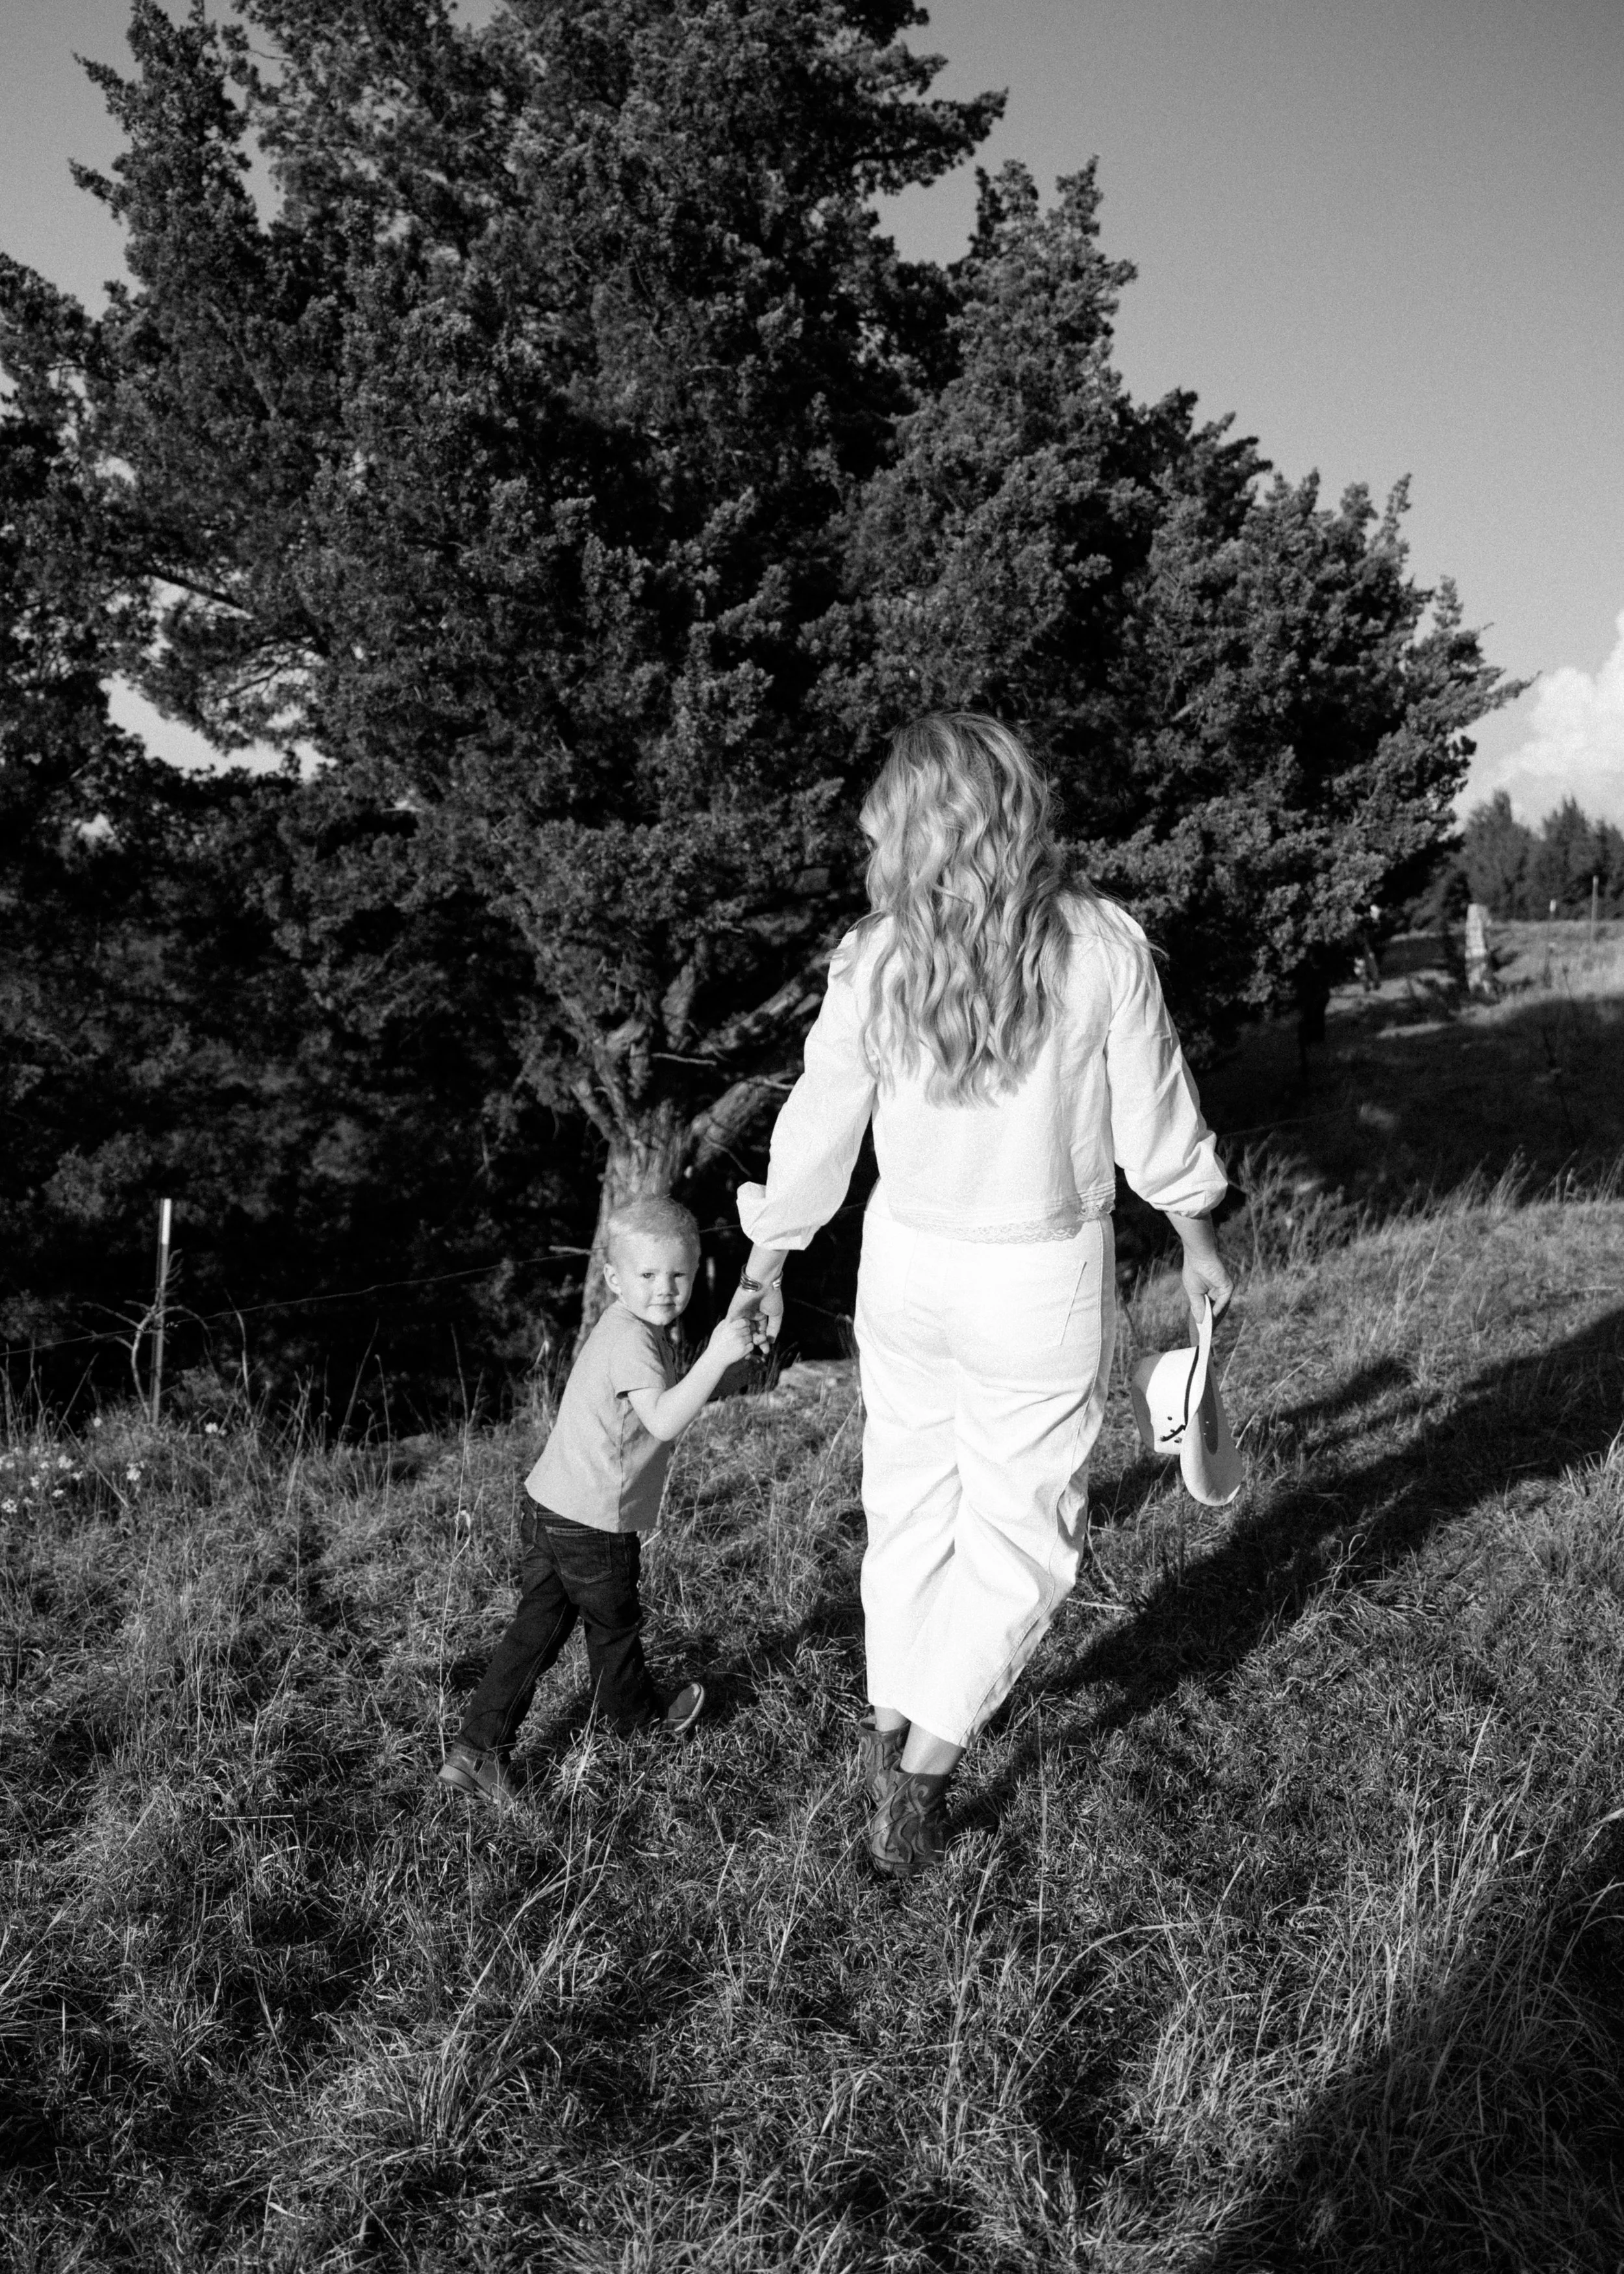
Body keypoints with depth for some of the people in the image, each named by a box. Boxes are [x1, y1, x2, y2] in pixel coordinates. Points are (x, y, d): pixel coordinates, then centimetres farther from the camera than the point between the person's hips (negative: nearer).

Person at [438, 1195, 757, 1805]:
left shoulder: (627, 1323, 10)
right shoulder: (633, 1340, -22)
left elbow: (669, 1395, 22)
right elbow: (664, 1420, -34)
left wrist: (731, 1327, 16)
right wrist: (716, 1356, -41)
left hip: (551, 1505, 8)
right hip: (595, 1523, -8)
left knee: (537, 1627, 11)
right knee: (613, 1624, 18)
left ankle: (475, 1749, 10)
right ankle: (637, 1715, 43)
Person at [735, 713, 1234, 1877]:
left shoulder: (874, 963, -10)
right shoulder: (1102, 946, -15)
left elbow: (818, 1131, -1)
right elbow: (1158, 1123, -6)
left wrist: (767, 1263, 14)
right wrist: (1200, 1241, 11)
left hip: (908, 1261, 3)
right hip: (1043, 1284, -3)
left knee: (911, 1501, 21)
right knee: (1020, 1536, 13)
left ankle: (892, 1726, 36)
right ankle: (921, 1771, 10)